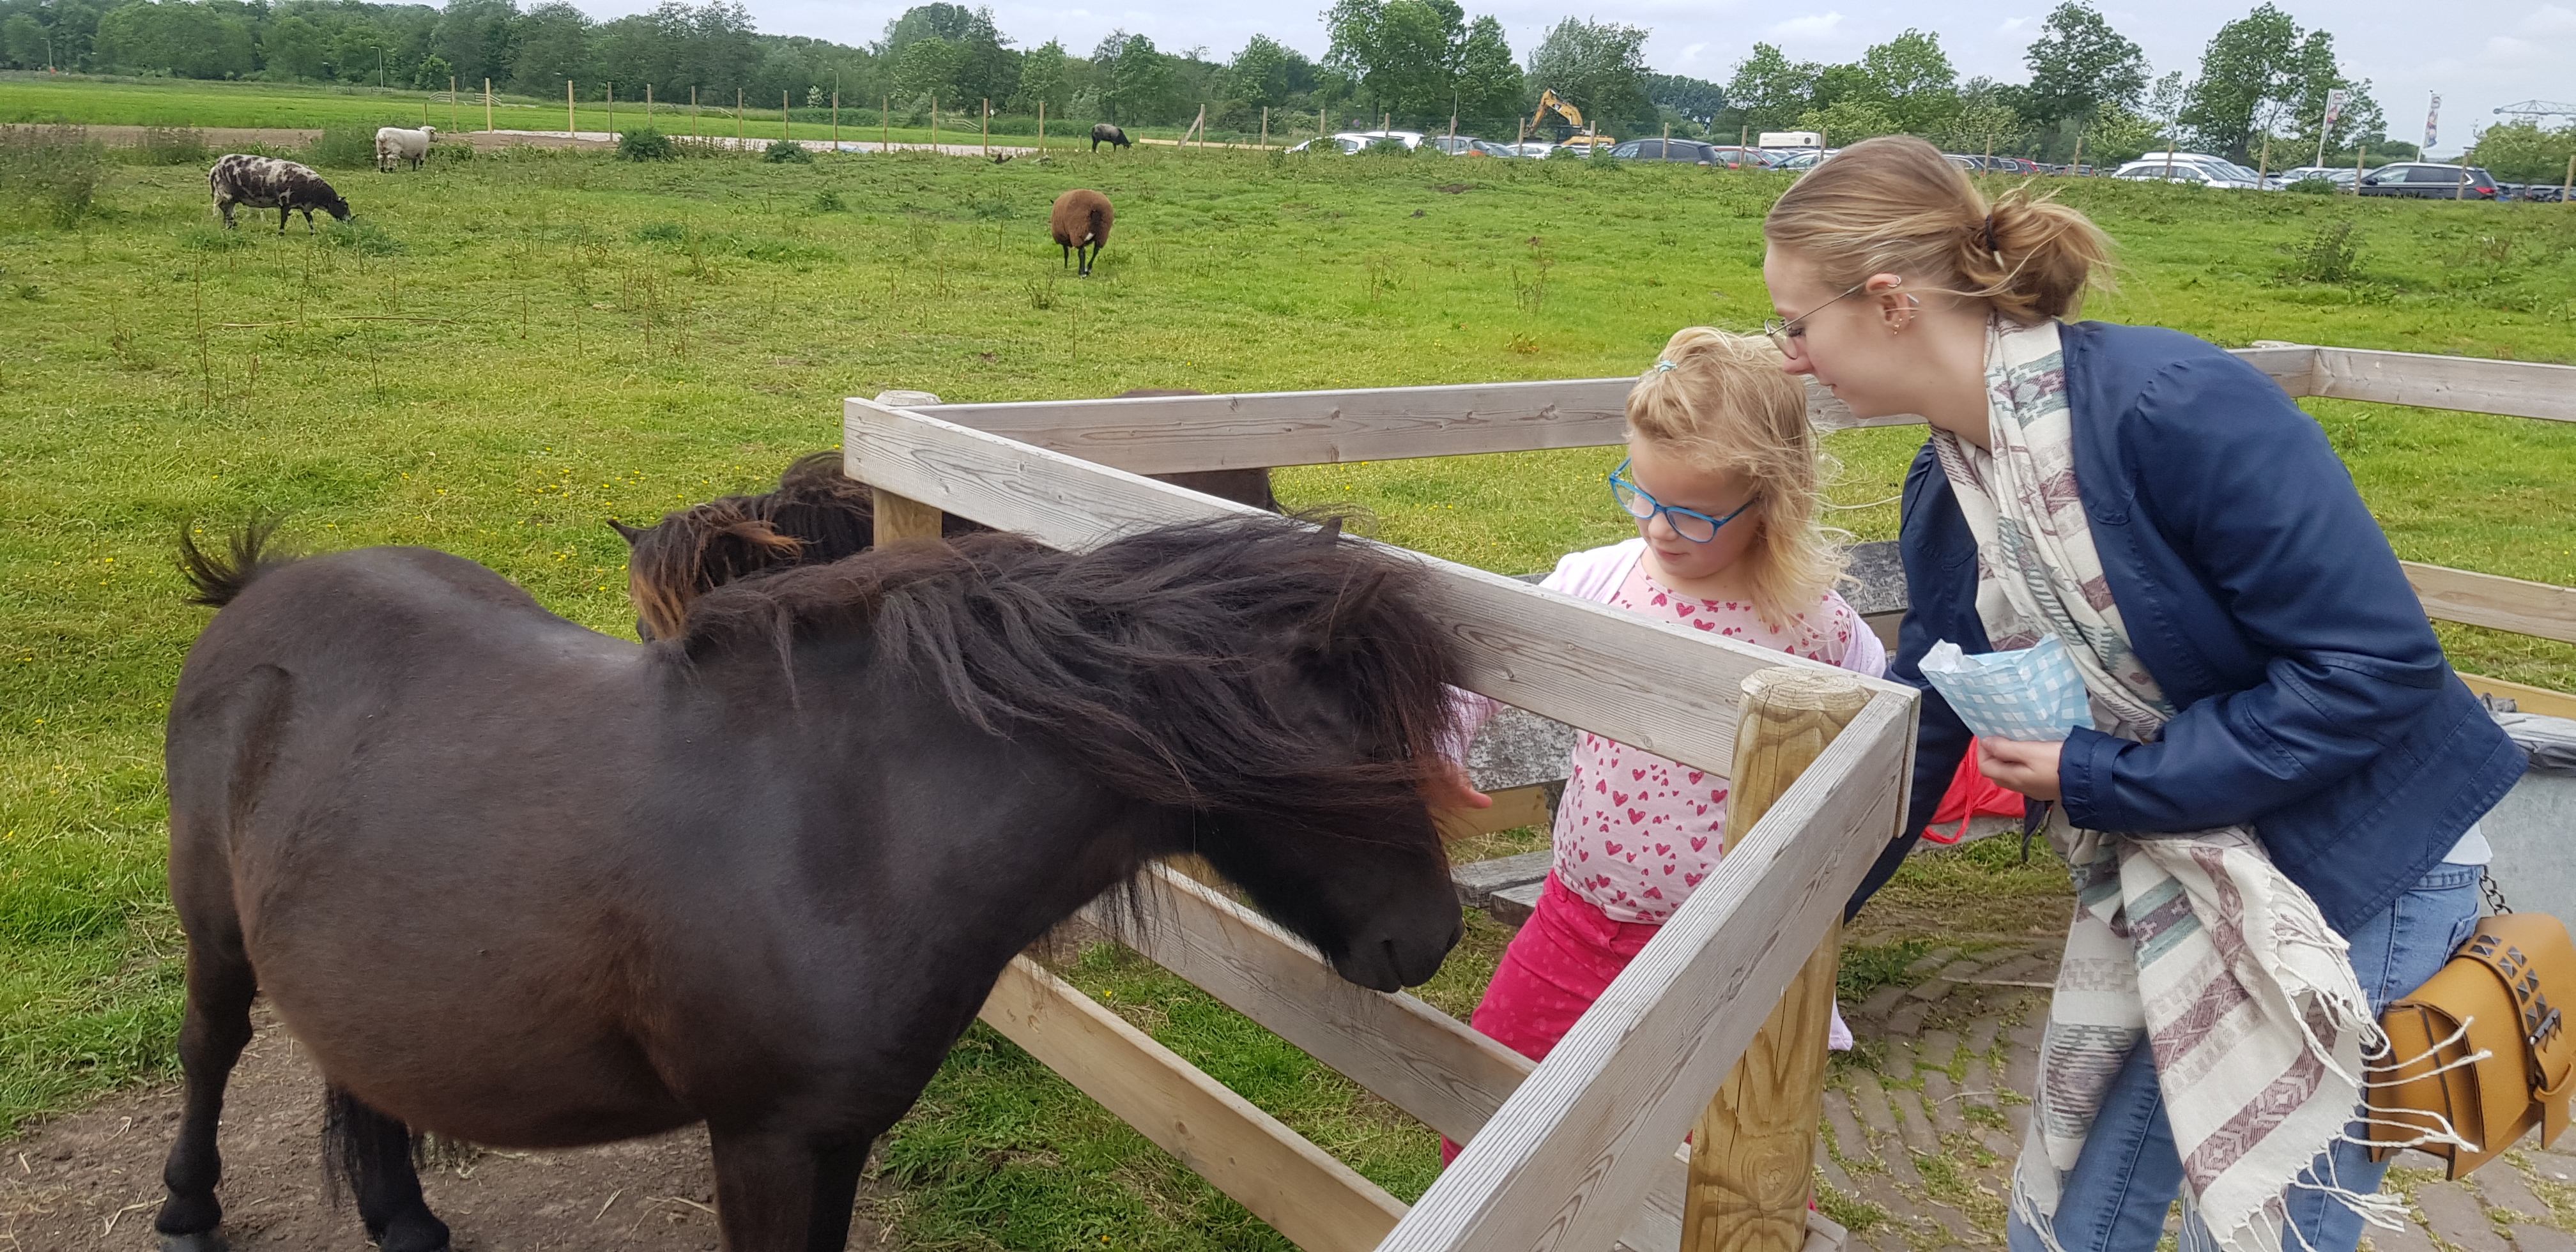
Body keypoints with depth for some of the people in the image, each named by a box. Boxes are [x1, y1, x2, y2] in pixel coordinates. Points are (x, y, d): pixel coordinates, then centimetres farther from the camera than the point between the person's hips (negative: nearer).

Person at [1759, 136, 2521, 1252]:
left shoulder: (2173, 404, -27)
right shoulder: (1946, 493, -3)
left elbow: (2377, 665, -25)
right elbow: (1917, 737, 7)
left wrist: (2099, 782, -22)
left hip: (2353, 870, -6)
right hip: (2163, 881, 7)